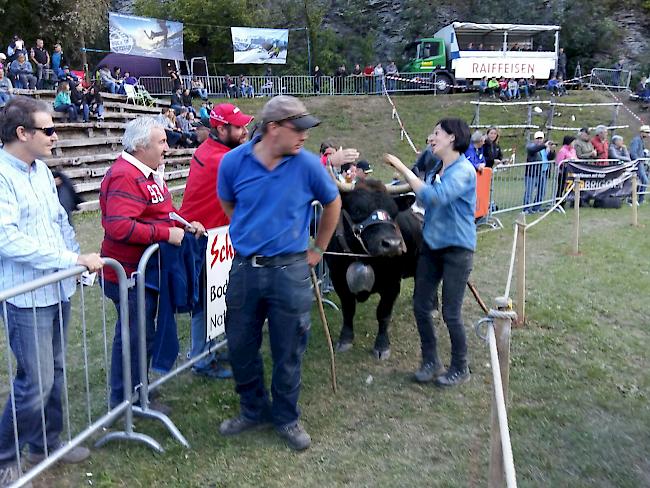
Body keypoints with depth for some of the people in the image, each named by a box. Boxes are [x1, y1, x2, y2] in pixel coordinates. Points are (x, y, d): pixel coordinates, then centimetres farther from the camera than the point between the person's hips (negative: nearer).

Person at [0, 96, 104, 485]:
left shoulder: (42, 170, 8)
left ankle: (47, 443, 35)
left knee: (54, 372, 18)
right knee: (36, 382, -3)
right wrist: (72, 259, -22)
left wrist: (80, 257, 7)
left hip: (58, 289, 8)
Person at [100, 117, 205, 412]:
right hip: (129, 273, -11)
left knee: (137, 332, 21)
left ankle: (133, 390, 36)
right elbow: (118, 225, -33)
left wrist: (185, 223, 3)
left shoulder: (147, 173, 11)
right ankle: (128, 399, 16)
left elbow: (159, 212, 21)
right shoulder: (126, 177, -23)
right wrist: (167, 234, -28)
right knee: (135, 334, 1)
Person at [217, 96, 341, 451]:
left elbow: (332, 204, 8)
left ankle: (286, 417, 29)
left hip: (290, 271, -2)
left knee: (287, 351, 8)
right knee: (240, 346, 13)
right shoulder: (234, 162, -6)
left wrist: (318, 250, 12)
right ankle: (253, 410, 35)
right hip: (245, 268, 2)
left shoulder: (308, 164, -10)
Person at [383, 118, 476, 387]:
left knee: (451, 313, 1)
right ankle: (430, 362, 27)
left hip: (456, 248, -8)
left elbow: (433, 196, -31)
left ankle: (460, 368, 22)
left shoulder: (463, 170, -17)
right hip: (431, 244, 8)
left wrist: (403, 169, -26)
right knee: (421, 306, 10)